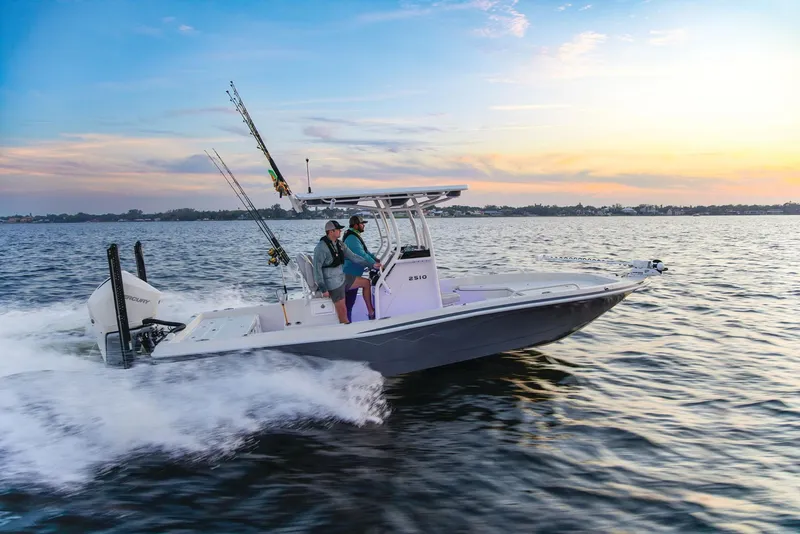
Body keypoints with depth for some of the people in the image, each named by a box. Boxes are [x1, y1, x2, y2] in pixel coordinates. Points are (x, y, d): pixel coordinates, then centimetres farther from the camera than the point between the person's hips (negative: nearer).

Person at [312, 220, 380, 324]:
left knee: (366, 283, 12)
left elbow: (353, 257, 8)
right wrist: (323, 289, -22)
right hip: (333, 283, -9)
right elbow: (317, 268, -21)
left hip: (342, 278, 9)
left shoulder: (339, 244, 4)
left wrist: (372, 264, 3)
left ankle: (371, 313, 18)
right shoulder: (321, 247, -20)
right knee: (343, 312, -5)